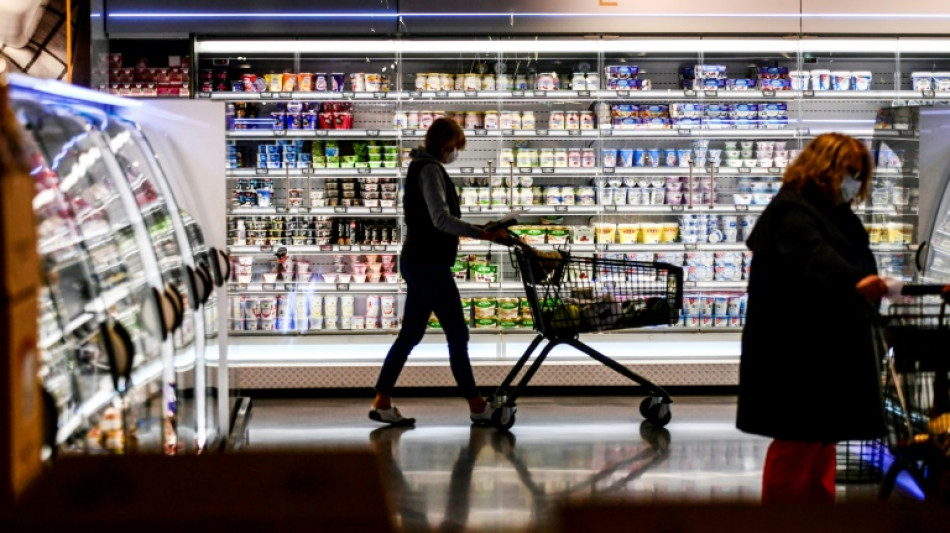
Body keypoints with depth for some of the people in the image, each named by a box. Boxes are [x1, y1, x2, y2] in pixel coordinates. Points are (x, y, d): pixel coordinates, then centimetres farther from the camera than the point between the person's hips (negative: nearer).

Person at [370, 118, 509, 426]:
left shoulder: (422, 166, 16)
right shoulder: (430, 169, -14)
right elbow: (442, 219, -25)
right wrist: (484, 234, -28)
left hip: (417, 262, 10)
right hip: (429, 264, -10)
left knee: (411, 333, 11)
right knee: (457, 333, -3)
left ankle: (382, 401, 13)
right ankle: (476, 406, 4)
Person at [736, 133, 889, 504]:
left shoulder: (832, 213, 17)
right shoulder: (791, 212, -16)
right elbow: (814, 256, -37)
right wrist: (854, 280, -53)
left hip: (826, 352, 10)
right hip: (797, 355, -10)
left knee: (822, 439, 15)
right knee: (798, 442, -7)